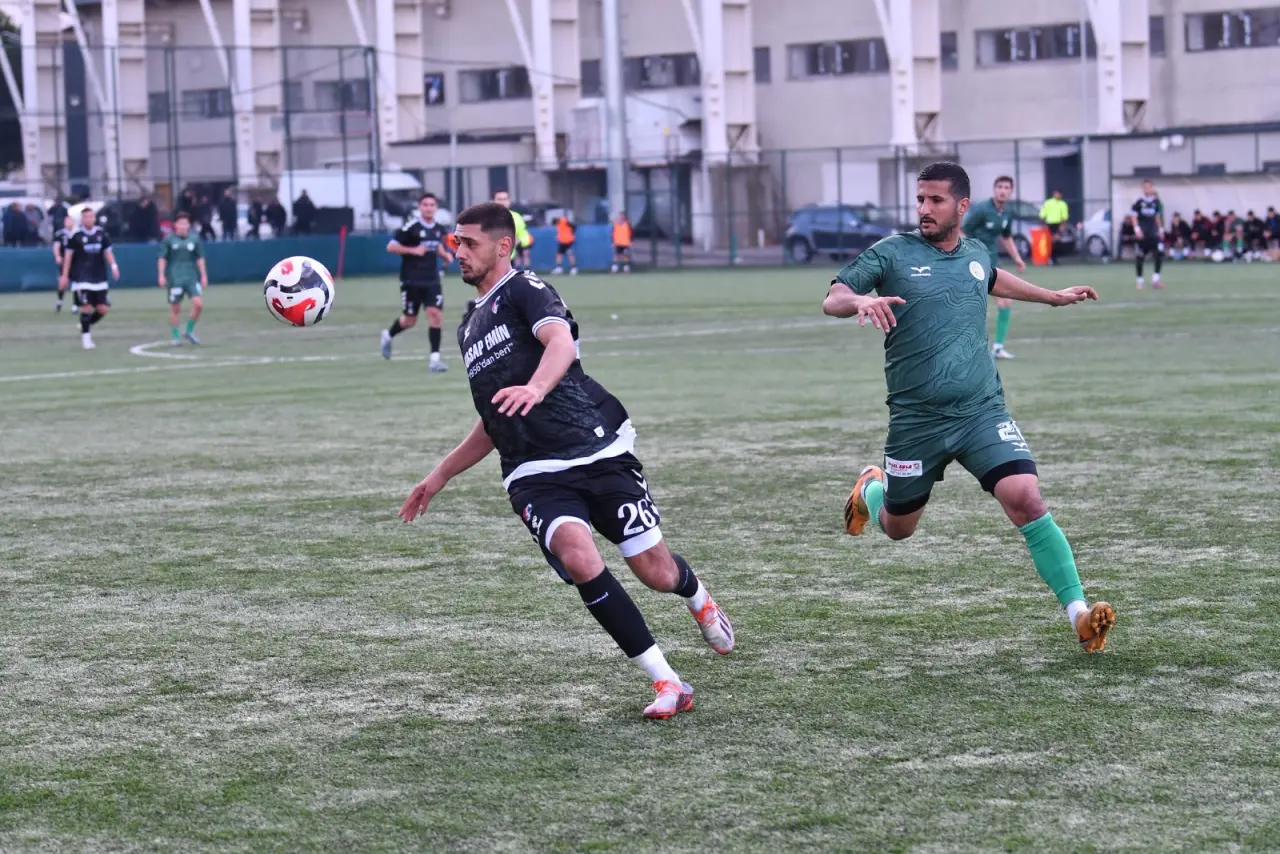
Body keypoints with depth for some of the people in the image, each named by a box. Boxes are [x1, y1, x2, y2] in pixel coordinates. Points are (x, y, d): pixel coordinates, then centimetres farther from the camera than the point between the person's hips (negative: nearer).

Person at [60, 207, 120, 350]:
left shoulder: (101, 233, 6)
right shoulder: (76, 235, -5)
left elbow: (107, 251, 12)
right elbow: (68, 255, 1)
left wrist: (113, 265, -5)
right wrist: (65, 275, 1)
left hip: (99, 278, 4)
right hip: (82, 278, -4)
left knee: (103, 309, 0)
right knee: (86, 308, -11)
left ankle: (85, 325, 25)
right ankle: (85, 336, 6)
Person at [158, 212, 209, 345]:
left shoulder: (194, 239, 5)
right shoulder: (169, 240, -1)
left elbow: (200, 258, 11)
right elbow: (162, 258, 2)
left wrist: (204, 275, 8)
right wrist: (161, 275, -5)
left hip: (192, 278, 2)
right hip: (175, 278, -2)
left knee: (198, 304, -11)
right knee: (175, 308, 3)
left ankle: (190, 331, 8)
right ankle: (175, 336, 16)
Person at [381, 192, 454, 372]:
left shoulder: (439, 228, 6)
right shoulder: (411, 226, -13)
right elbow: (391, 247, -11)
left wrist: (445, 255, 5)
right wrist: (413, 250, -21)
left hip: (432, 279, 4)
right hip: (411, 280, -4)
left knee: (435, 315, -11)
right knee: (409, 320, 7)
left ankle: (435, 358, -8)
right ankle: (388, 335, 41)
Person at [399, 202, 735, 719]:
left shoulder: (525, 291, 0)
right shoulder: (470, 328, 23)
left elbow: (561, 341, -23)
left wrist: (535, 388, -44)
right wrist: (440, 477, 31)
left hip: (600, 452, -5)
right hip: (535, 475, 5)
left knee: (657, 573, -5)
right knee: (578, 557, -26)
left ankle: (697, 598, 37)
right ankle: (667, 684, -20)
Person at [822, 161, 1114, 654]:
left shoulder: (976, 255, 9)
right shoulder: (892, 253, -4)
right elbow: (832, 300, -10)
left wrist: (1053, 296, 43)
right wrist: (861, 301, -33)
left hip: (982, 410, 2)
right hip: (916, 419, -1)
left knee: (1026, 500, -20)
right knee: (897, 529, 14)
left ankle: (1078, 613, -18)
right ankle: (870, 489, 51)